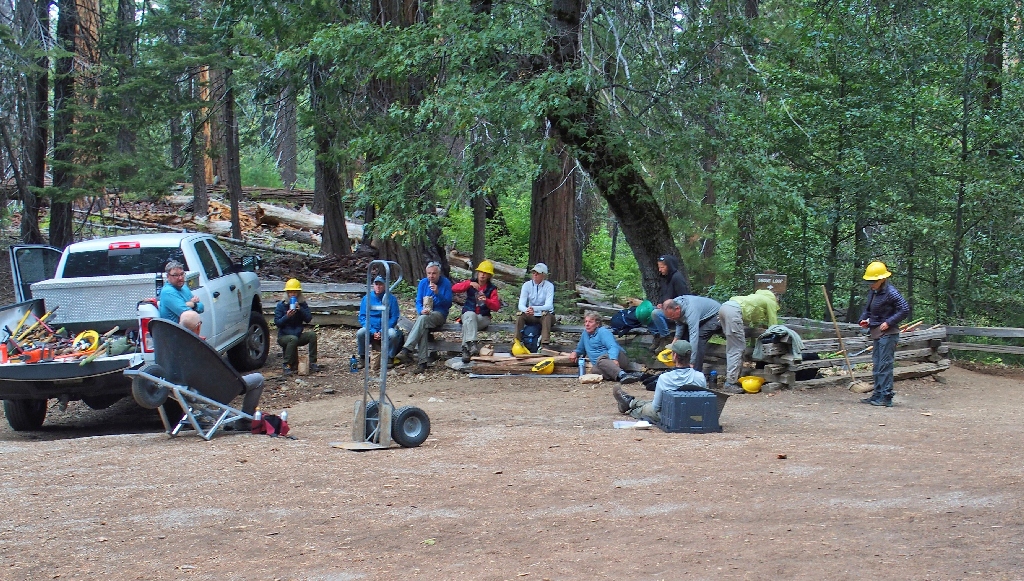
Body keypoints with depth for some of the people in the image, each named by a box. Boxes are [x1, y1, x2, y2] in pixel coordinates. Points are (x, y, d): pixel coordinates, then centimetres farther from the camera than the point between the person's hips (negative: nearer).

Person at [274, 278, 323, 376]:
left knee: (312, 334, -22)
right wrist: (287, 316, -27)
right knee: (293, 339, -36)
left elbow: (308, 319, -7)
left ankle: (312, 363, -19)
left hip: (298, 335, 4)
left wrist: (300, 309, -21)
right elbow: (277, 322, -10)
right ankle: (287, 366, -28)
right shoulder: (281, 305, -4)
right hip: (283, 337, -4)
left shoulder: (302, 304, 5)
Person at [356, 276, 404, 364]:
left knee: (393, 334, -33)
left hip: (386, 329, -1)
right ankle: (362, 357, -6)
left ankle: (390, 357, -10)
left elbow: (394, 318, -3)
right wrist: (373, 332, -13)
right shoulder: (367, 298, 2)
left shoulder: (391, 299, -2)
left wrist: (382, 332, -15)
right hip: (371, 330, 1)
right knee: (360, 333, -29)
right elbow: (362, 318, 1)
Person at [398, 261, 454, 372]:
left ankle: (407, 349, -45)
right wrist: (422, 310, -15)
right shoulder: (423, 283, 11)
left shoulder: (446, 283, 0)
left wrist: (437, 293, -20)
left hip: (439, 314, -3)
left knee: (423, 319, -36)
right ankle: (422, 362, -38)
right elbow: (418, 302, 8)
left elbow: (448, 304, -5)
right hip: (424, 313, 3)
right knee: (423, 329, -32)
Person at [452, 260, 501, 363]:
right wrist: (469, 284, -20)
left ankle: (466, 349, -36)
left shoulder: (492, 289, 6)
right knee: (471, 315, -37)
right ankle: (472, 344, -51)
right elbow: (454, 288, -7)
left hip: (483, 317, 0)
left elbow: (496, 306, -3)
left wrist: (486, 300, -24)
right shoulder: (470, 283, 9)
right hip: (468, 314, 0)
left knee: (467, 324, -33)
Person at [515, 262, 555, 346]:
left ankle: (545, 345, -42)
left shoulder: (549, 286, -13)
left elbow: (548, 306, -25)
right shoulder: (527, 285, -5)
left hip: (546, 316, -2)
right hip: (531, 317, 2)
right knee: (520, 316, -26)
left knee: (546, 315, -35)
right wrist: (526, 310, -39)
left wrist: (534, 308, -45)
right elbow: (521, 305, -14)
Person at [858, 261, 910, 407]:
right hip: (876, 334, 9)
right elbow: (867, 309, 27)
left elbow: (905, 309, -18)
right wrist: (864, 319, 6)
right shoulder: (873, 293, 11)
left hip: (888, 334, -9)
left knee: (885, 365, -9)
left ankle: (886, 397, -8)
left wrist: (889, 322, -19)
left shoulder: (890, 292, -15)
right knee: (877, 366, 12)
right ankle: (878, 395, 19)